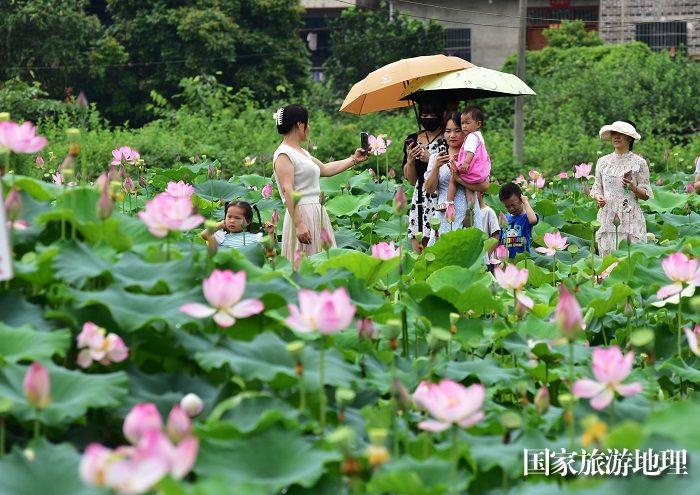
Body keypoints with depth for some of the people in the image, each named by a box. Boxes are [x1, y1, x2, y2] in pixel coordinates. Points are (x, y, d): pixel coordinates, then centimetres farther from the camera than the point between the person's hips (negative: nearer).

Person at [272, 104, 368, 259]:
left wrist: (354, 159, 35)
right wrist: (298, 224, -26)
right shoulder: (284, 154, -11)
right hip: (302, 214, -10)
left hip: (317, 213, 10)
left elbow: (326, 169, 31)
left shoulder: (302, 152, 19)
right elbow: (288, 191, -19)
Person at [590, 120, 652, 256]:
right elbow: (597, 188, 16)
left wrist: (633, 187, -17)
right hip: (607, 218, 3)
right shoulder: (603, 161, 12)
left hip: (631, 219, -3)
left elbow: (646, 195, 3)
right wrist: (598, 197, -6)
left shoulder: (639, 162, 3)